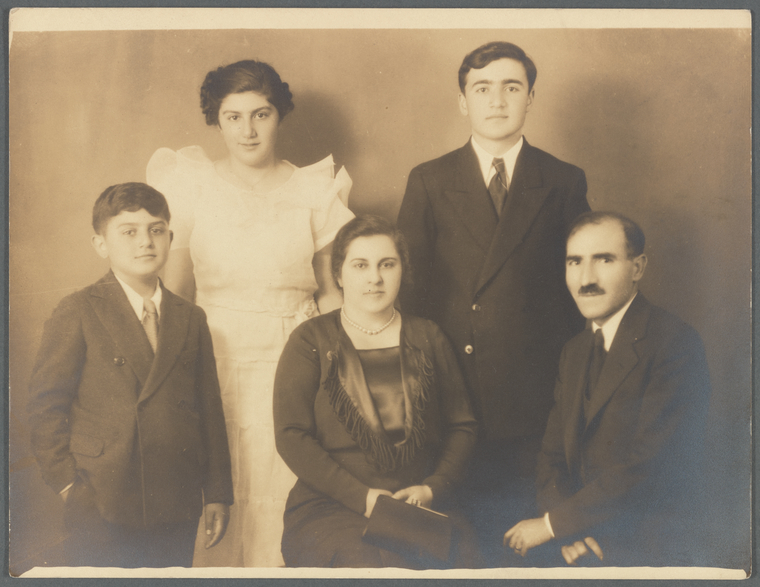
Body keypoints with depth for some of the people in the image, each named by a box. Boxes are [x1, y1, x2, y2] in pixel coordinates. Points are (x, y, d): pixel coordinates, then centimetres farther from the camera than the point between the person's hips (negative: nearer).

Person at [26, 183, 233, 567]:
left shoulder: (191, 319, 11)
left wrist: (217, 493, 9)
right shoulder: (77, 315, -2)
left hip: (177, 510, 4)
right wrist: (67, 483, -8)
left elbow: (210, 410, 10)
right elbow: (45, 406, -3)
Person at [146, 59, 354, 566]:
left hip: (294, 363, 0)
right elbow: (173, 289, 5)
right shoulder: (192, 186, 2)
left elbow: (333, 289, 8)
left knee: (285, 500, 2)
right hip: (216, 359, 0)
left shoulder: (314, 191, 3)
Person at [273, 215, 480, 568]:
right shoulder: (311, 341, 5)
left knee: (463, 558, -26)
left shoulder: (427, 339, 16)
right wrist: (362, 496, -13)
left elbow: (462, 426, 15)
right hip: (328, 507, -3)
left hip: (418, 507, 3)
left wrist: (433, 487, -4)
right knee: (378, 565, -32)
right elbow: (291, 437, -4)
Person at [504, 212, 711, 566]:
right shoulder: (574, 353, 14)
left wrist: (553, 523, -13)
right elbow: (553, 457, 11)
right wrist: (568, 533, -9)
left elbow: (648, 467, -19)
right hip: (578, 547, 7)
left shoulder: (675, 344, -13)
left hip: (654, 553, -7)